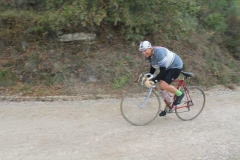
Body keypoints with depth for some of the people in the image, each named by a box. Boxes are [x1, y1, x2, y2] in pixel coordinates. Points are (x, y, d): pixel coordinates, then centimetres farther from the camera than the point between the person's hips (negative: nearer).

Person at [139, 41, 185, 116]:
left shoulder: (158, 53, -34)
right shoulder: (148, 55, -7)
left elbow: (163, 71, -34)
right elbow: (153, 67, 7)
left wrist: (154, 80, -39)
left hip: (175, 66, -9)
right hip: (167, 67, 9)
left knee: (164, 85, -23)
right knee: (161, 86, 2)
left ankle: (179, 94, 3)